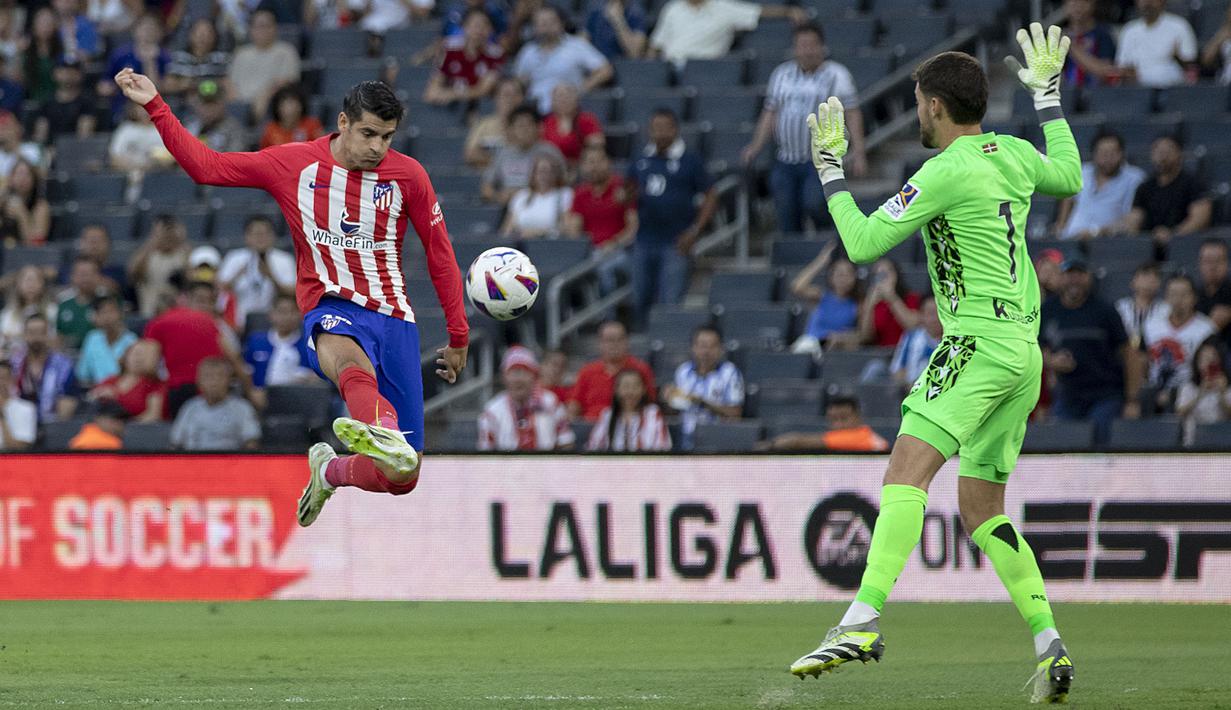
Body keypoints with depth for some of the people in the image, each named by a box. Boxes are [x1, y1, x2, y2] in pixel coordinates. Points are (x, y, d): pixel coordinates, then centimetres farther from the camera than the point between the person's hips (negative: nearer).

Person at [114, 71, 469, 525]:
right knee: (346, 353, -44)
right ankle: (385, 434, -77)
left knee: (401, 479, -4)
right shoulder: (294, 164, 3)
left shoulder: (408, 175, 5)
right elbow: (205, 166, 7)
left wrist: (458, 338, 13)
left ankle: (329, 470, 30)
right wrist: (155, 106, 1)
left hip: (394, 319, 2)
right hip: (331, 312, -2)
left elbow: (440, 255, 13)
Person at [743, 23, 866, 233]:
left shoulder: (836, 75, 1)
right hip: (785, 161, 5)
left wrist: (858, 152, -11)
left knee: (813, 204, -24)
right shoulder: (781, 74, 15)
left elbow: (852, 113, -2)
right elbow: (770, 113, 19)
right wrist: (756, 147, 9)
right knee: (787, 220, 1)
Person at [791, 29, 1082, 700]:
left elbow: (863, 242, -8)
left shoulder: (947, 173, -11)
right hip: (1023, 351, 9)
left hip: (978, 340, -9)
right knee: (980, 508, 14)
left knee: (907, 468, -21)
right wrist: (1047, 96, 42)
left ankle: (863, 621, -37)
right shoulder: (1013, 154, 12)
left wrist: (831, 171, 5)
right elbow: (1068, 177, 35)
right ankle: (1051, 649, 9)